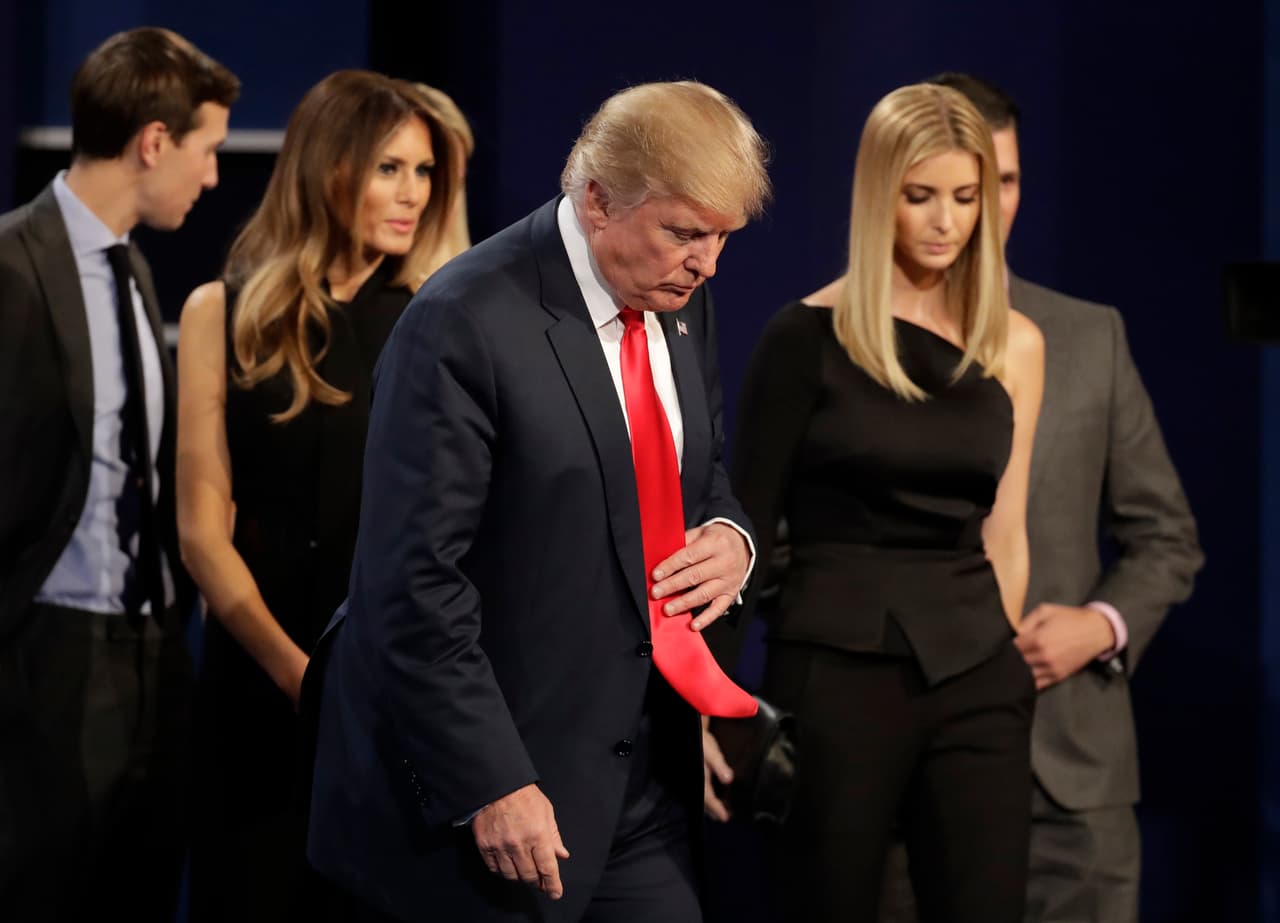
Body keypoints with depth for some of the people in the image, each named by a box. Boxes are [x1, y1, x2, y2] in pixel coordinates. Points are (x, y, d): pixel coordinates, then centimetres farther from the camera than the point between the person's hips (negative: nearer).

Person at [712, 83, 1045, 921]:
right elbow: (748, 525, -2)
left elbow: (1004, 537, 13)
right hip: (837, 670, -3)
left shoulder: (1015, 345, 9)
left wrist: (1002, 663, 13)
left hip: (975, 679, 4)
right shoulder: (807, 336, -3)